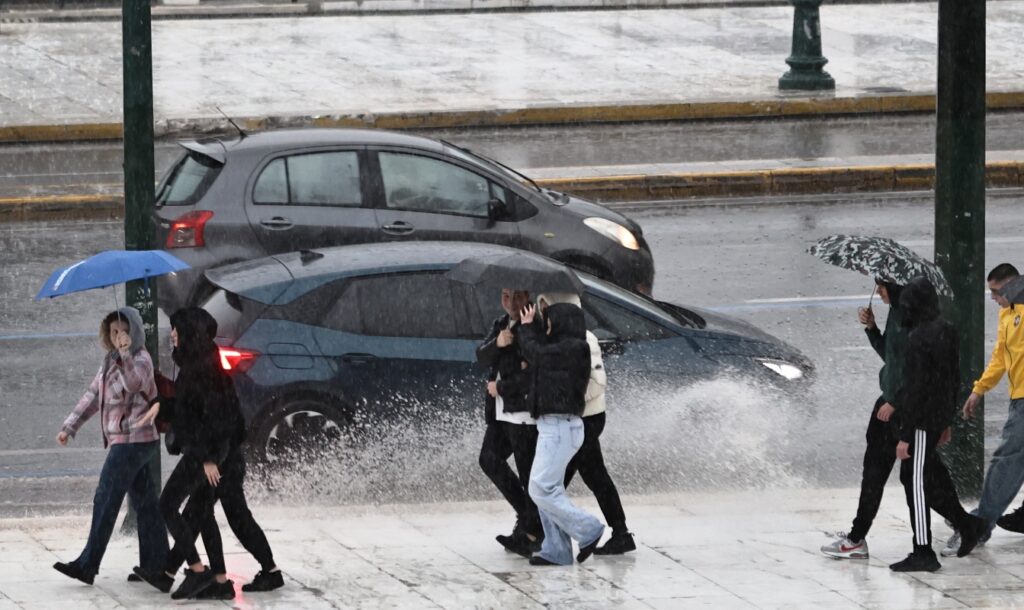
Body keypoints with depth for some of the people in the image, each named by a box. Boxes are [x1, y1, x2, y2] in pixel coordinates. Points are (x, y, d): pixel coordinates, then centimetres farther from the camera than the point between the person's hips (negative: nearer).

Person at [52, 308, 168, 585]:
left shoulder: (141, 360, -12)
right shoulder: (110, 361, 15)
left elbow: (134, 383, -30)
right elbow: (93, 396, 20)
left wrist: (126, 353, -34)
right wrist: (70, 427, 17)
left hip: (133, 441, -9)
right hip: (124, 440, 9)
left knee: (106, 501, -10)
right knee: (145, 502, 10)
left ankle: (87, 565, -10)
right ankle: (155, 563, 13)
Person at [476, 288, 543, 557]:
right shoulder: (501, 325, 13)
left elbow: (534, 376, -20)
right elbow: (482, 357, 3)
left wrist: (500, 388, -10)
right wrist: (497, 344, -19)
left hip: (526, 414, -9)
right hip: (501, 413, 9)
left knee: (529, 473, -4)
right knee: (490, 459, 16)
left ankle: (533, 533, 4)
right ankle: (526, 513, 26)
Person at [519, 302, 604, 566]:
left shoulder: (572, 348, -13)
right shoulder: (563, 350, 17)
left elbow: (535, 354, -6)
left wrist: (527, 328, 11)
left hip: (561, 427, -10)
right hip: (553, 426, 10)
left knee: (542, 488, -13)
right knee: (548, 489, 9)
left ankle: (587, 530, -6)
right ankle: (556, 550, 10)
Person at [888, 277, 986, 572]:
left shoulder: (919, 338, -20)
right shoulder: (947, 332, 7)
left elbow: (913, 389, -20)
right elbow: (954, 379, 16)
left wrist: (905, 435, -17)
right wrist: (947, 422, 25)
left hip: (922, 420, -9)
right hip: (940, 418, 9)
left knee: (917, 482, -2)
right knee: (932, 477, 20)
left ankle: (923, 553, 1)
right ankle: (967, 525, 21)